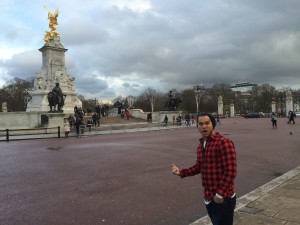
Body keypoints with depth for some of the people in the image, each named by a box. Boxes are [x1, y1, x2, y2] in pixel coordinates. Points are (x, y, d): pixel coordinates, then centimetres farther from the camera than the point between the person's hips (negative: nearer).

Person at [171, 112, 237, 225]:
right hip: (209, 198, 7)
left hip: (223, 198, -7)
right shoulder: (201, 145, 7)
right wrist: (181, 172, 7)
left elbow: (230, 171, -20)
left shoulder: (224, 142, -17)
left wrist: (220, 194, -20)